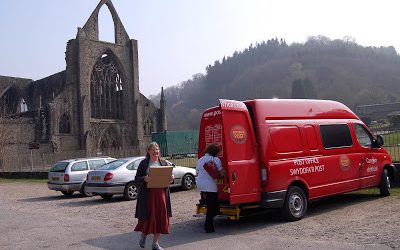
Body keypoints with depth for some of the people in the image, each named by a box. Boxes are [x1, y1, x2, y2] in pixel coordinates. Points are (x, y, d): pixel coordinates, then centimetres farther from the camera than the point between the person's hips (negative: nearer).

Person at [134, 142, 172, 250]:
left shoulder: (163, 163, 12)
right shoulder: (144, 163, 2)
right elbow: (137, 179, 0)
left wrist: (171, 178, -5)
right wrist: (144, 179, -20)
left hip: (161, 194, 3)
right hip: (148, 194, -3)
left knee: (160, 218, 3)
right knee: (147, 217, 1)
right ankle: (143, 235, 33)